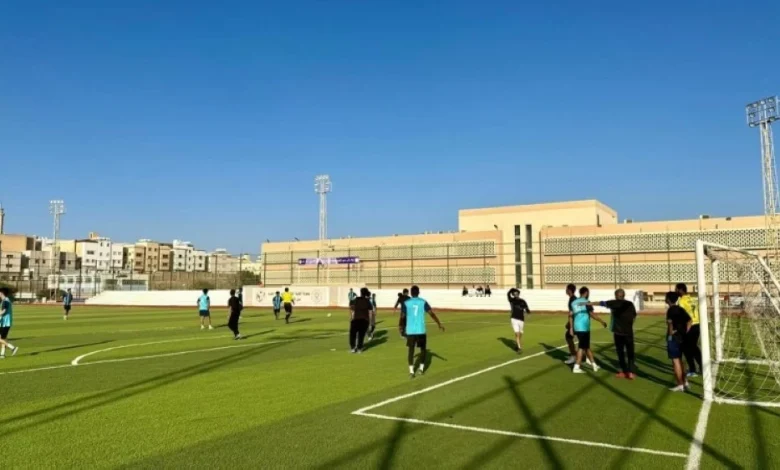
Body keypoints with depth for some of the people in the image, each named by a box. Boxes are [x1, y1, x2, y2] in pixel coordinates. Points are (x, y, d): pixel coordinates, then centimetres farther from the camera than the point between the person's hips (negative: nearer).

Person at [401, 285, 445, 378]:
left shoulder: (406, 303, -1)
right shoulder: (423, 302, -2)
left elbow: (402, 316, 3)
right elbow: (432, 314, -8)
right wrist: (439, 324, -5)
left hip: (410, 331, 0)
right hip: (421, 330, 0)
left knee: (411, 350, 7)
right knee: (423, 348, 18)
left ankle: (411, 371, -1)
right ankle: (421, 368, 19)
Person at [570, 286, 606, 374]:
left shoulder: (574, 302, 12)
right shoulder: (586, 302, -7)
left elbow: (570, 315, 11)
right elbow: (592, 314, -12)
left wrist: (571, 328, 15)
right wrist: (602, 321, -1)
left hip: (576, 327, 7)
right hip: (584, 328, -7)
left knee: (586, 346, 17)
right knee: (582, 347, -2)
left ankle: (593, 364, 25)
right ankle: (576, 367, -3)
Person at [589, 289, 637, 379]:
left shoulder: (614, 303, -4)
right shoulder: (630, 304, 4)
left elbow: (600, 303, -1)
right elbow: (634, 317, 9)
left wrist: (587, 303, 5)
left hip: (618, 331, -2)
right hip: (628, 332, 2)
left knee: (620, 352, 8)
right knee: (630, 352, 7)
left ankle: (624, 372, 12)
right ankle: (630, 372, 2)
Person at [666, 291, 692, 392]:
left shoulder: (671, 310, -14)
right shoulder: (680, 309, 11)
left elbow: (670, 322, -30)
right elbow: (690, 321, 14)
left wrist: (670, 334, -18)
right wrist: (685, 332, 10)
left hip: (673, 338, -8)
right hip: (681, 337, 8)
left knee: (675, 361, -2)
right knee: (679, 360, 19)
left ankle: (680, 385, 2)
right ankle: (684, 382, 24)